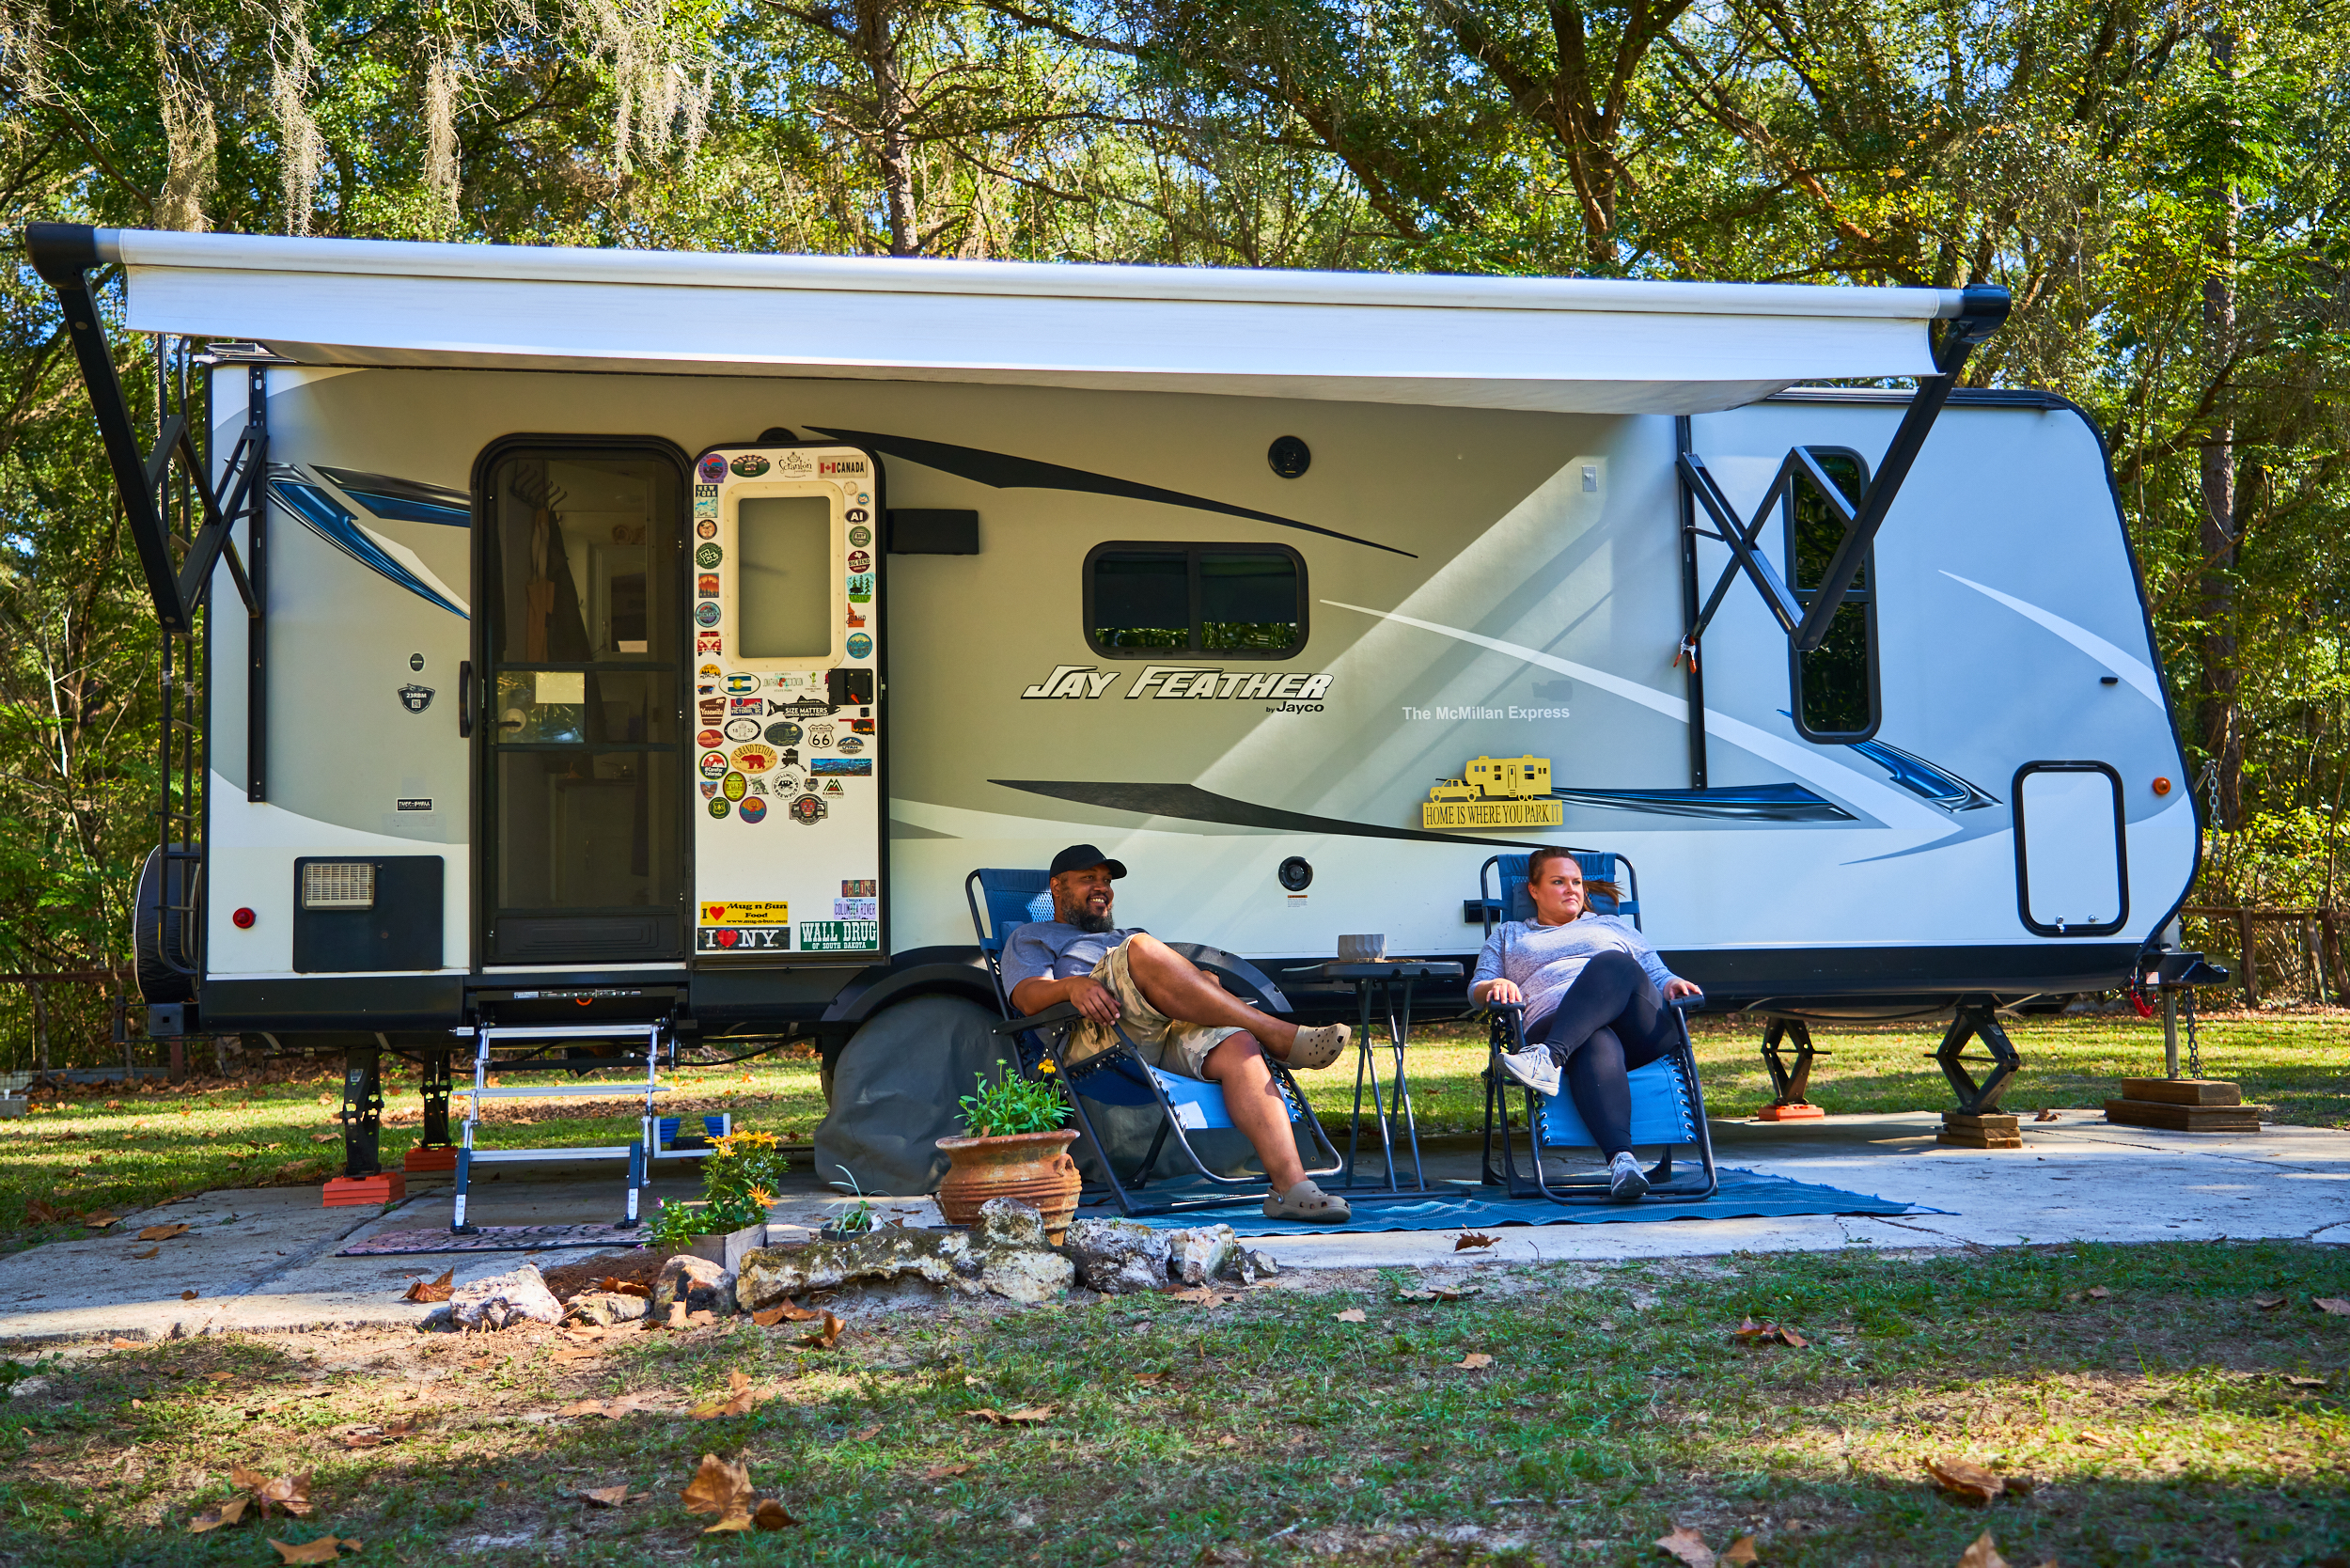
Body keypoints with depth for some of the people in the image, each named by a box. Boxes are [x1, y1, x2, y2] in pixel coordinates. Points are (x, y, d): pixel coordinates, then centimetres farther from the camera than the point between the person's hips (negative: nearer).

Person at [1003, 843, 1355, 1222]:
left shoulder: (1127, 935, 43)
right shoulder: (1031, 937, 27)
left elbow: (1178, 987, 29)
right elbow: (1028, 997, 4)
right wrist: (1073, 985, -19)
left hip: (1173, 1036, 5)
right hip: (1094, 1039, -5)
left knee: (1237, 1046, -28)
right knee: (1141, 950, -33)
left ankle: (1290, 1185, -43)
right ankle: (1281, 1036, -34)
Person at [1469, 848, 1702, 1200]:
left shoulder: (1615, 926, 37)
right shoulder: (1508, 935, 35)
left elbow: (1658, 975, 28)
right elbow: (1476, 988, 21)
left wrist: (1673, 984, 3)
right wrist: (1497, 985, -4)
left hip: (1638, 1031, 2)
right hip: (1551, 1023, -2)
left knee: (1611, 964, -34)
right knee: (1596, 1045, -41)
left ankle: (1550, 1057, -55)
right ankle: (1621, 1159, -63)